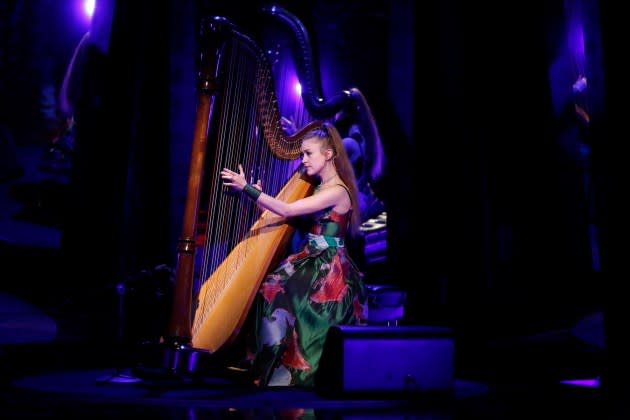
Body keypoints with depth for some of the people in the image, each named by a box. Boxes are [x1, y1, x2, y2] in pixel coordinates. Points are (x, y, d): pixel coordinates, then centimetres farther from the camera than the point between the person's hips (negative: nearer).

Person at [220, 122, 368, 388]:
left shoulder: (338, 191, -14)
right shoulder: (318, 188, 14)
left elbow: (286, 210, -22)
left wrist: (247, 188, -23)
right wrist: (261, 198, 3)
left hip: (329, 268, -8)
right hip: (311, 261, 8)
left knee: (278, 295, -23)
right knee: (268, 289, -11)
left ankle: (285, 372, -14)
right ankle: (263, 364, -7)